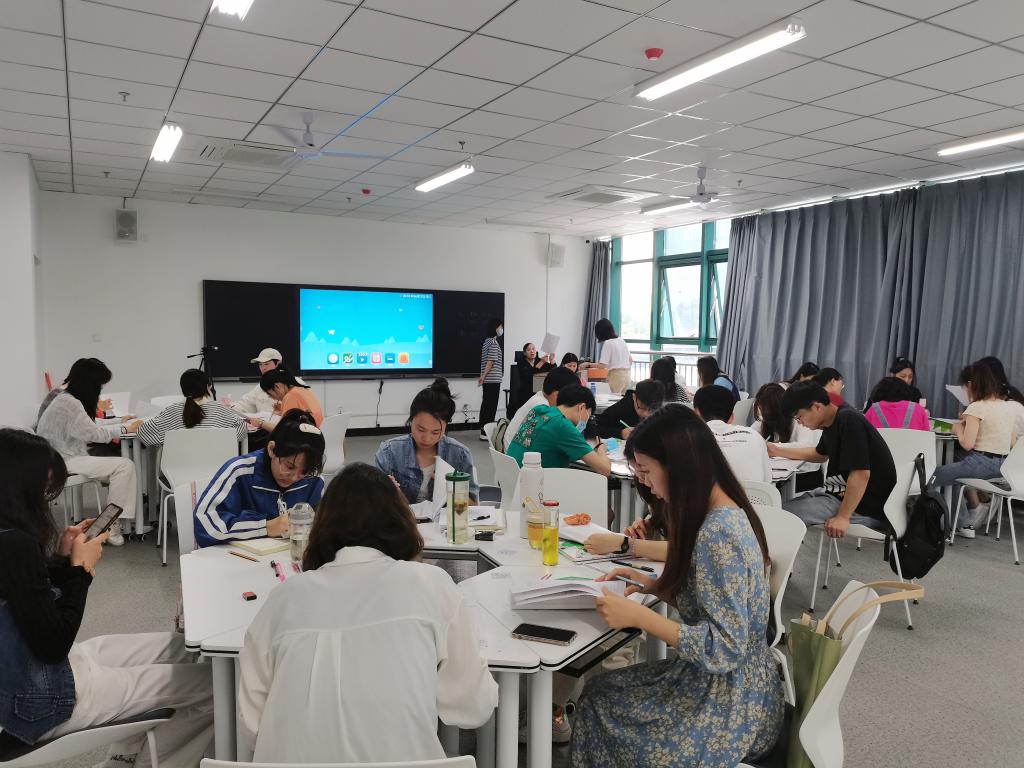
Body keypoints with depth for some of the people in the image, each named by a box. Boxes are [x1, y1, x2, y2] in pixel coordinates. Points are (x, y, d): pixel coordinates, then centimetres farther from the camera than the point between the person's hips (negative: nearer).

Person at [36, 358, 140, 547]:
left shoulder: (68, 398, 13)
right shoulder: (68, 403, -18)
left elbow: (88, 426, 18)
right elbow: (93, 432, -18)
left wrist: (119, 423, 7)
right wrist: (124, 429, -6)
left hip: (71, 455, 10)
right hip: (64, 461, -9)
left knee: (123, 465, -6)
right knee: (124, 466, -18)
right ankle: (111, 528, -12)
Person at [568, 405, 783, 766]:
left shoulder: (719, 533, -28)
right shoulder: (723, 516, 1)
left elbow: (725, 650, -28)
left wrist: (639, 617, -26)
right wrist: (653, 584, 0)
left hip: (730, 702, -8)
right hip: (726, 682, 8)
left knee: (599, 703, 5)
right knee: (600, 690, 12)